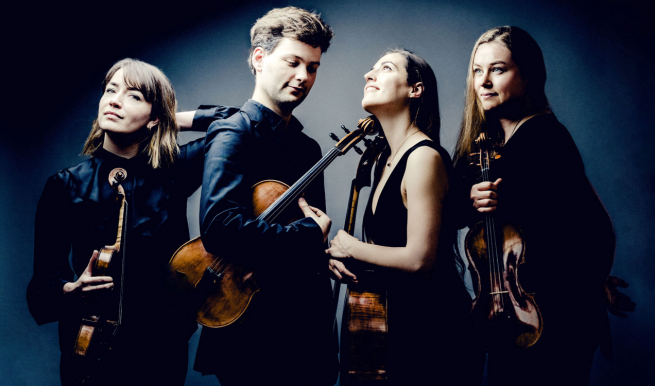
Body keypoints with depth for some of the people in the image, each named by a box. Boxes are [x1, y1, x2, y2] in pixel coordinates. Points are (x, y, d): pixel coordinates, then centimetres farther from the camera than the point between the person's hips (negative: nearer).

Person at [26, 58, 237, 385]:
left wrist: (178, 120, 1)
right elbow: (45, 276, -4)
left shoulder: (173, 172, -1)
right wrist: (69, 290, -24)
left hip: (165, 347, 2)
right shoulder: (66, 186, -5)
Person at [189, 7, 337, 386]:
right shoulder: (234, 134, -11)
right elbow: (219, 226, -26)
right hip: (254, 333, -7)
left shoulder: (309, 148, 14)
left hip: (310, 329, 8)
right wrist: (310, 235, -16)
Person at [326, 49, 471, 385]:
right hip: (403, 314, 9)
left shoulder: (424, 157, -19)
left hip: (433, 319, -9)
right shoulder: (387, 158, 9)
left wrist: (351, 247, -10)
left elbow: (419, 259, -24)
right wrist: (343, 258, 1)